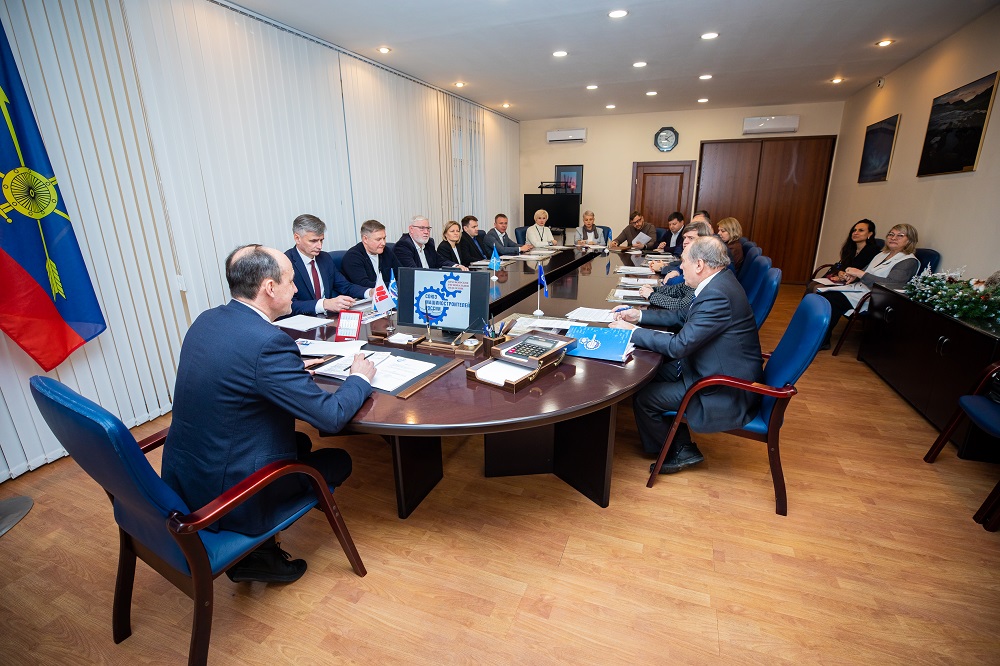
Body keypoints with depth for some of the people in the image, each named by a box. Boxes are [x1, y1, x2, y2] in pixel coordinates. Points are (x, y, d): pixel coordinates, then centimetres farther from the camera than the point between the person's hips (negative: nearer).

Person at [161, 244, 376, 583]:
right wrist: (359, 378, -5)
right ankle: (256, 553, 15)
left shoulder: (205, 321, -1)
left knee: (301, 442, 24)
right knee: (339, 461, 9)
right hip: (224, 495, -8)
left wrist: (296, 368, 12)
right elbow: (331, 416, -23)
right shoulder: (268, 342, -28)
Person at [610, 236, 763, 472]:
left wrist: (632, 331, -17)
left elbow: (679, 345, -28)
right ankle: (681, 445, 21)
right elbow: (683, 316, 14)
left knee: (643, 397, -10)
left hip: (727, 393, -10)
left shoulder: (718, 295, -29)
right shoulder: (718, 283, 3)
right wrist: (639, 316, 8)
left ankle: (678, 452, 18)